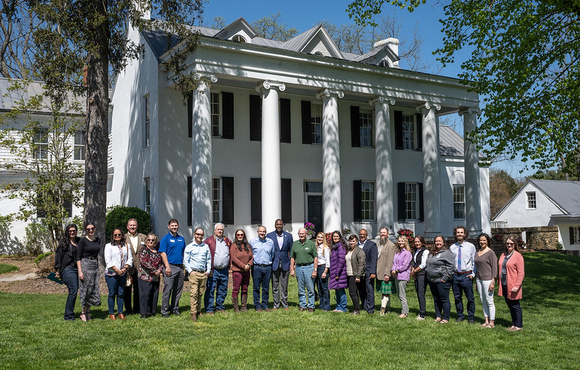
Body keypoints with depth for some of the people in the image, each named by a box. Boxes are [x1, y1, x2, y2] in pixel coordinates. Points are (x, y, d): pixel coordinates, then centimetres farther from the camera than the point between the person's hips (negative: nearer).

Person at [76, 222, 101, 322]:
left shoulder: (98, 240, 11)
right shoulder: (83, 240, -7)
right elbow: (78, 257, -9)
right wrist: (80, 271, -15)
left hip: (95, 266, 6)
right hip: (85, 265, -6)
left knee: (94, 290, 5)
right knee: (86, 289, -2)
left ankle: (87, 312, 16)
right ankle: (84, 313, 10)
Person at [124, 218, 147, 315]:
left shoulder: (143, 237, 9)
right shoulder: (123, 238, 3)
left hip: (140, 268, 2)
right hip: (128, 269, -2)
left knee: (138, 290, 8)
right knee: (127, 290, 5)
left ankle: (137, 309, 19)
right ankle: (128, 309, 15)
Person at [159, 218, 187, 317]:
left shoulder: (181, 239, 14)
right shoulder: (165, 239, -3)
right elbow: (163, 253, -9)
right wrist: (167, 266, -16)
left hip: (180, 267, 6)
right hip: (171, 267, -6)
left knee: (178, 290, 10)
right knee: (167, 290, -4)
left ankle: (174, 309, 20)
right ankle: (164, 311, 2)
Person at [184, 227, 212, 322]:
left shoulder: (206, 246, 14)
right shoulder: (189, 247, 4)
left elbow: (209, 259, 18)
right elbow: (185, 260, 3)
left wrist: (208, 270, 8)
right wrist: (190, 271, -6)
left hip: (204, 273, 4)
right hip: (194, 273, -3)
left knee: (200, 293, 7)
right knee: (194, 293, -9)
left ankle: (198, 311, 17)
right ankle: (193, 313, -8)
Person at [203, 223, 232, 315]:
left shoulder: (228, 241, 14)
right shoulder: (208, 241, -1)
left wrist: (229, 268, 13)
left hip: (224, 270, 4)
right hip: (213, 271, -4)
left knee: (223, 290, 10)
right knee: (210, 290, -5)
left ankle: (219, 307, 22)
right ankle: (209, 309, 2)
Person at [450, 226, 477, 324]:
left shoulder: (471, 246, 1)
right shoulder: (452, 248, 6)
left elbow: (474, 261, 2)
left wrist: (473, 274, -5)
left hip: (467, 275, -2)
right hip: (455, 275, 3)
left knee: (470, 298, 3)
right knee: (457, 297, 10)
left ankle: (471, 317, 16)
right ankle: (460, 316, 24)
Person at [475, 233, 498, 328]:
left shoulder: (491, 252, -7)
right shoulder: (477, 253, 13)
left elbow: (494, 267, -9)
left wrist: (493, 281, -14)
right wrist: (476, 282, 18)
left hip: (487, 279, -7)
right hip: (479, 279, 7)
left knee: (489, 301, -4)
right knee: (483, 301, 9)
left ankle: (492, 322, 3)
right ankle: (486, 321, 17)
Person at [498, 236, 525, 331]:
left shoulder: (518, 256, -9)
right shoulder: (503, 255, 12)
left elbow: (521, 272, -13)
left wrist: (517, 286, -18)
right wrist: (499, 282, 11)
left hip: (513, 285, -7)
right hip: (504, 285, 7)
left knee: (515, 305, 1)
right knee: (509, 305, 14)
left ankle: (519, 325, 13)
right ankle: (514, 324, 25)